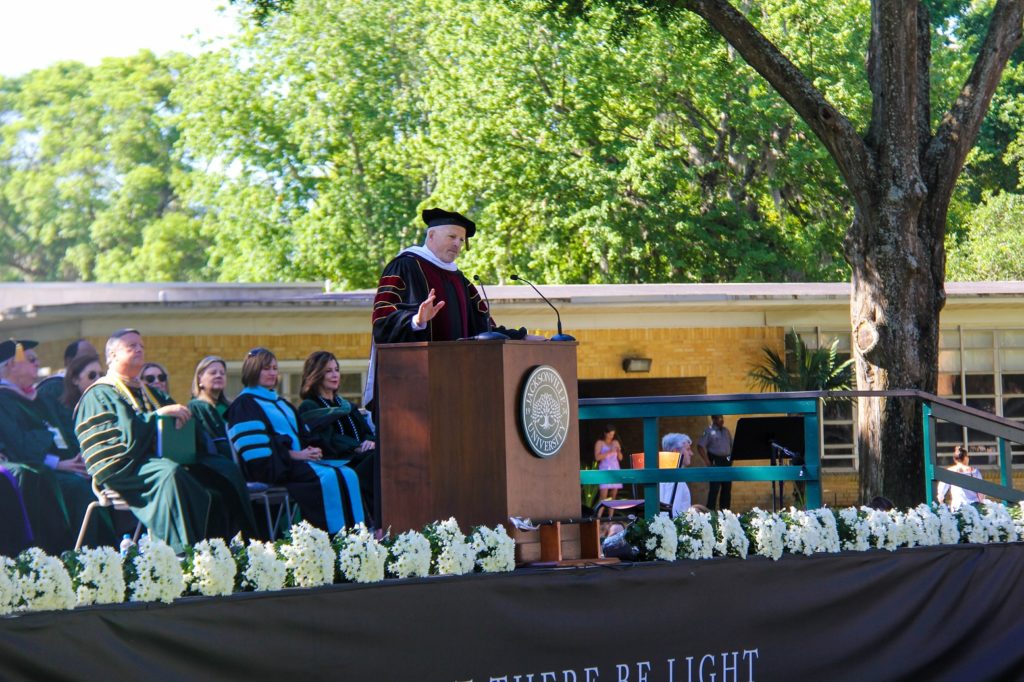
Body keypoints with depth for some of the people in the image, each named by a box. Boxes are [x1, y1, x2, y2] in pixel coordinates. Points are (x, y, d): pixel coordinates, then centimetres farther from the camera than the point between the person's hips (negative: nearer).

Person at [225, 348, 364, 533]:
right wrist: (294, 454, -16)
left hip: (297, 460, 8)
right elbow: (255, 445, -12)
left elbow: (303, 433, 26)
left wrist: (311, 449, 2)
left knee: (346, 474, -16)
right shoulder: (244, 405, 1)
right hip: (270, 467, -8)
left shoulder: (280, 403, 29)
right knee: (327, 477, -31)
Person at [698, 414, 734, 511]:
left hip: (727, 461, 6)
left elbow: (731, 446, 22)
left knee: (727, 488, 7)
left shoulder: (726, 431, 14)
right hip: (716, 462, -6)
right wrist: (708, 462, -12)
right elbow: (700, 447, -8)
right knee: (714, 488, -10)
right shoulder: (709, 431, -4)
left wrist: (731, 458, 7)